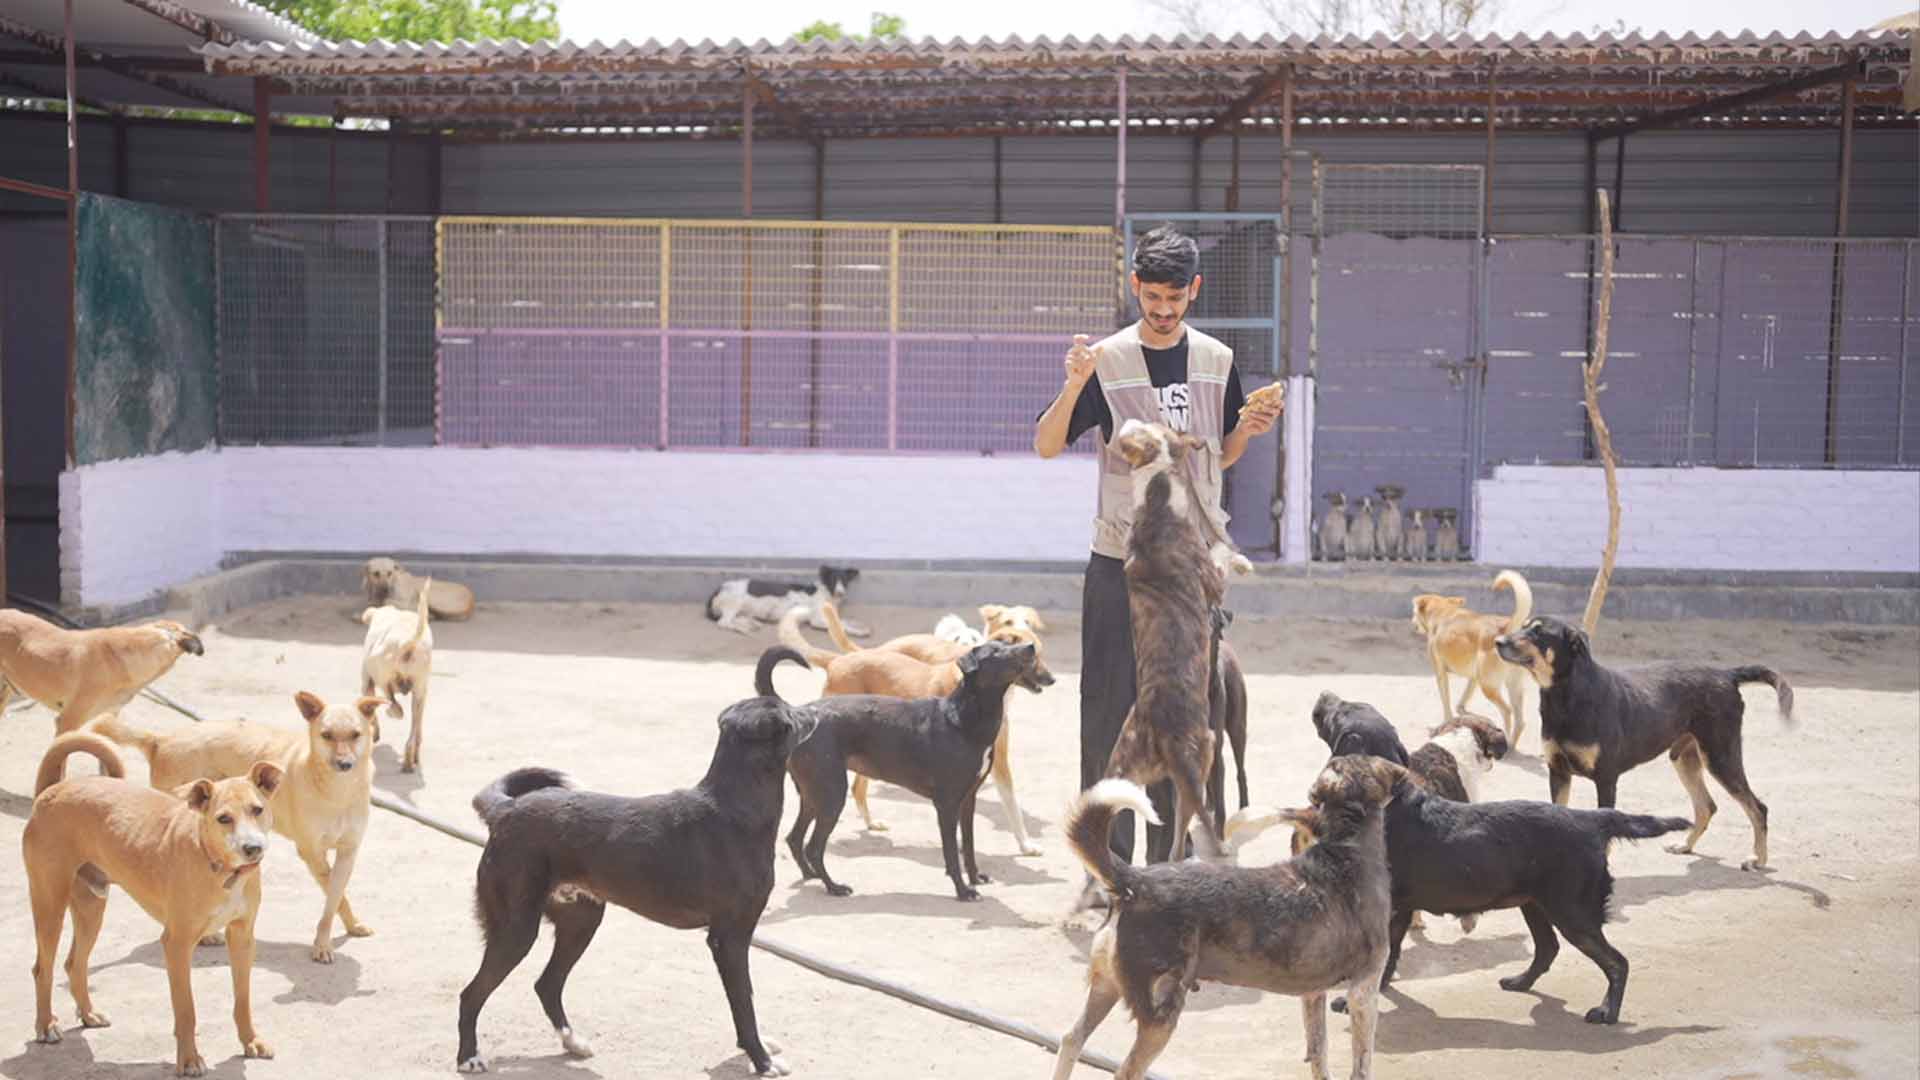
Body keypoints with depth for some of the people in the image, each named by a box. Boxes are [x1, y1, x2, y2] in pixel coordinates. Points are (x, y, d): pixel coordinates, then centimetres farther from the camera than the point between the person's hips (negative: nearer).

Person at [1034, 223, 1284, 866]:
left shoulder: (1216, 362, 7)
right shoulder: (1106, 361, -5)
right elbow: (1046, 447, -6)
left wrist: (1248, 429, -3)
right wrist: (1072, 388, -23)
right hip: (1120, 565, -3)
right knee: (1110, 710, -2)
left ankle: (1171, 861, 19)